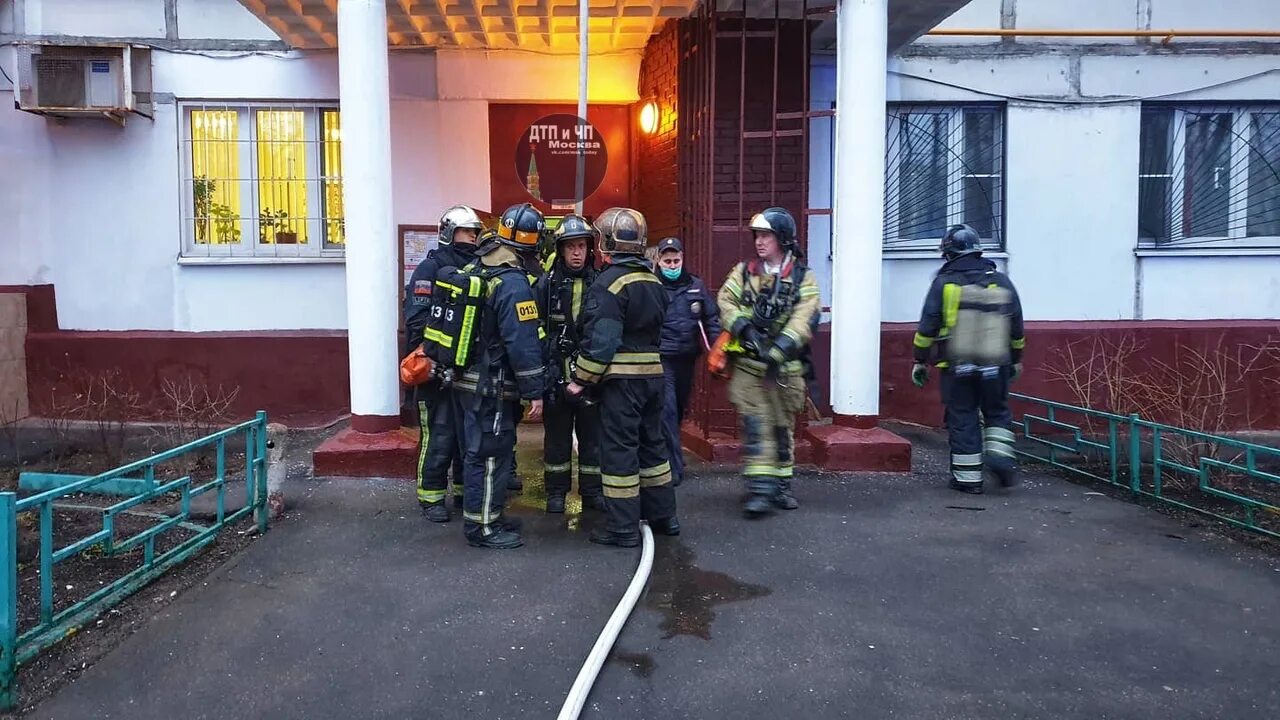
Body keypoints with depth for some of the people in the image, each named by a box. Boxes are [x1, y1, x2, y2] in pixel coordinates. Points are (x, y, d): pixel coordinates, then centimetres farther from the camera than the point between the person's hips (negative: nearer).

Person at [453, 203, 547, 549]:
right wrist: (534, 392, -16)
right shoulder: (514, 283, -20)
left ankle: (487, 515, 30)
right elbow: (523, 343, -21)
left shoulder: (476, 269, 8)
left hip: (469, 379, 9)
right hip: (492, 386, -9)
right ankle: (482, 526, 9)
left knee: (479, 450, 17)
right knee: (491, 455, 0)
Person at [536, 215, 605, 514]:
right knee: (557, 434, 9)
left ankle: (592, 491, 20)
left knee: (592, 433, 8)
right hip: (557, 373, -1)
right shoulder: (547, 283, -1)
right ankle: (556, 492, 21)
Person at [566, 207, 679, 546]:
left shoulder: (609, 282, -14)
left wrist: (582, 379, -11)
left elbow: (600, 340, -18)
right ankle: (662, 514, 26)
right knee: (651, 442, 17)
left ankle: (623, 527, 4)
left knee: (619, 449, -1)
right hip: (652, 373, 8)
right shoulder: (653, 281, 11)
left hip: (621, 378, -8)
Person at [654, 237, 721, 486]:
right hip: (661, 359, -5)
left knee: (680, 410, 16)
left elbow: (712, 318, 13)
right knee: (667, 411, -11)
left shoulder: (696, 286, 9)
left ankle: (668, 457, 35)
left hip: (687, 359, 5)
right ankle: (675, 467, -5)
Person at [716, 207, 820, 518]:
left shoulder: (803, 277, 1)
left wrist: (778, 351, -25)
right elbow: (726, 302, -3)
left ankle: (781, 486, 23)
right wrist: (744, 329, -21)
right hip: (749, 364, 0)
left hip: (785, 367, 0)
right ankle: (759, 489, -8)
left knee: (783, 426, 10)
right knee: (756, 424, -8)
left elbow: (804, 319, -11)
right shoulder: (744, 271, 8)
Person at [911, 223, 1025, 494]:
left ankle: (968, 477, 8)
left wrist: (920, 361, 3)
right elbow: (1017, 328, 12)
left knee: (962, 419, 5)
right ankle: (999, 453, -2)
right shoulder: (1002, 282, 5)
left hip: (956, 367, -2)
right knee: (997, 412, 19)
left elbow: (927, 327, -6)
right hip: (995, 367, 2)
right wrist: (1016, 360, 24)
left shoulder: (943, 283, -4)